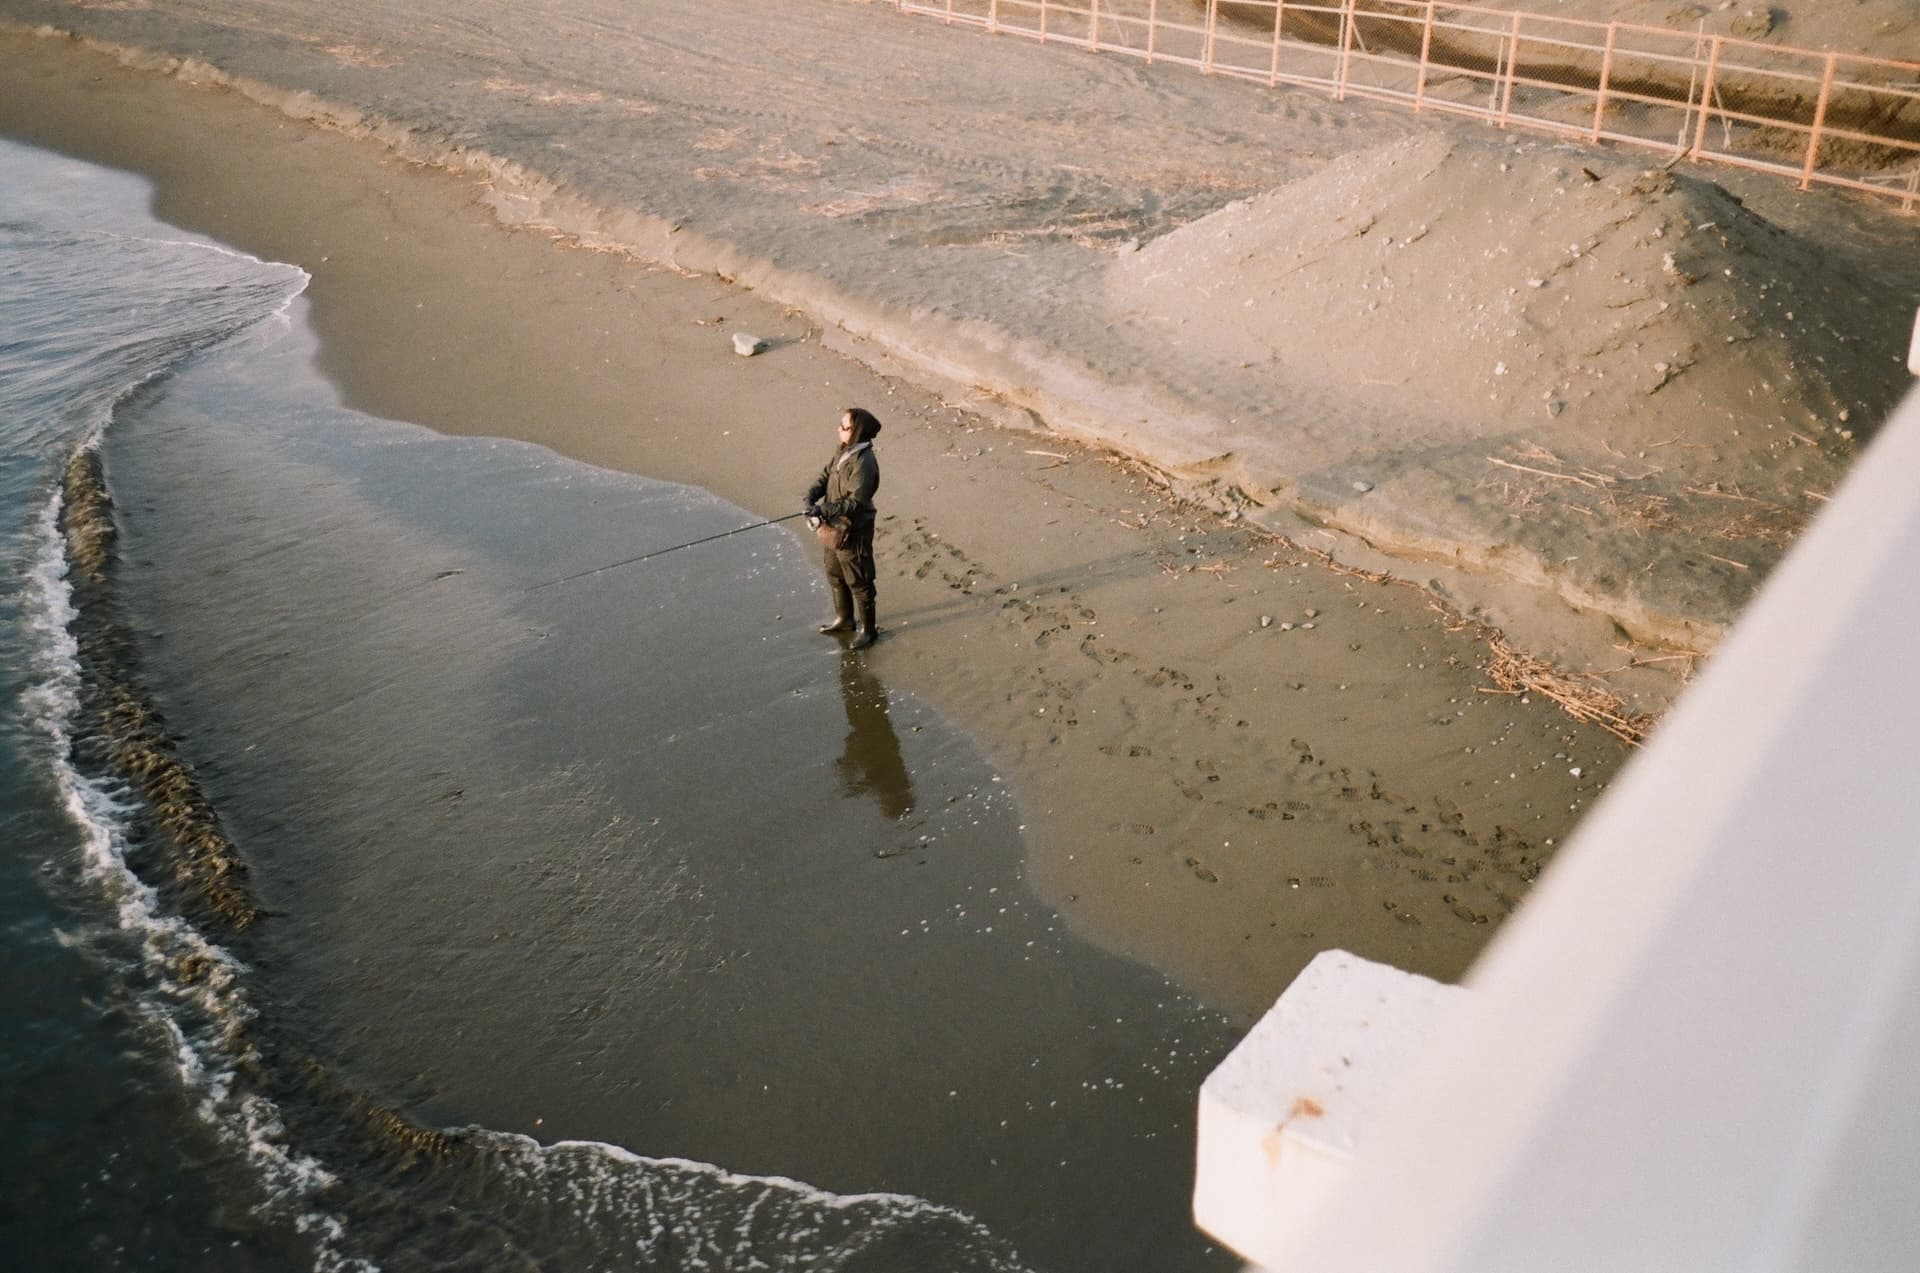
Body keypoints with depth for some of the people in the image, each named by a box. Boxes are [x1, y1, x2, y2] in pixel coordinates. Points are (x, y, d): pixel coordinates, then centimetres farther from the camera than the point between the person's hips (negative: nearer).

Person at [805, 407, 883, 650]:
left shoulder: (863, 463, -26)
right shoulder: (843, 452, 3)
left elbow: (855, 503, -28)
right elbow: (824, 477, 2)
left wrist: (824, 510, -32)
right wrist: (810, 500, -16)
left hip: (851, 532, -9)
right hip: (831, 528, 9)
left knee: (858, 582, 5)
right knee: (835, 576, 24)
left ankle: (867, 630, 20)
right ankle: (844, 618, 43)